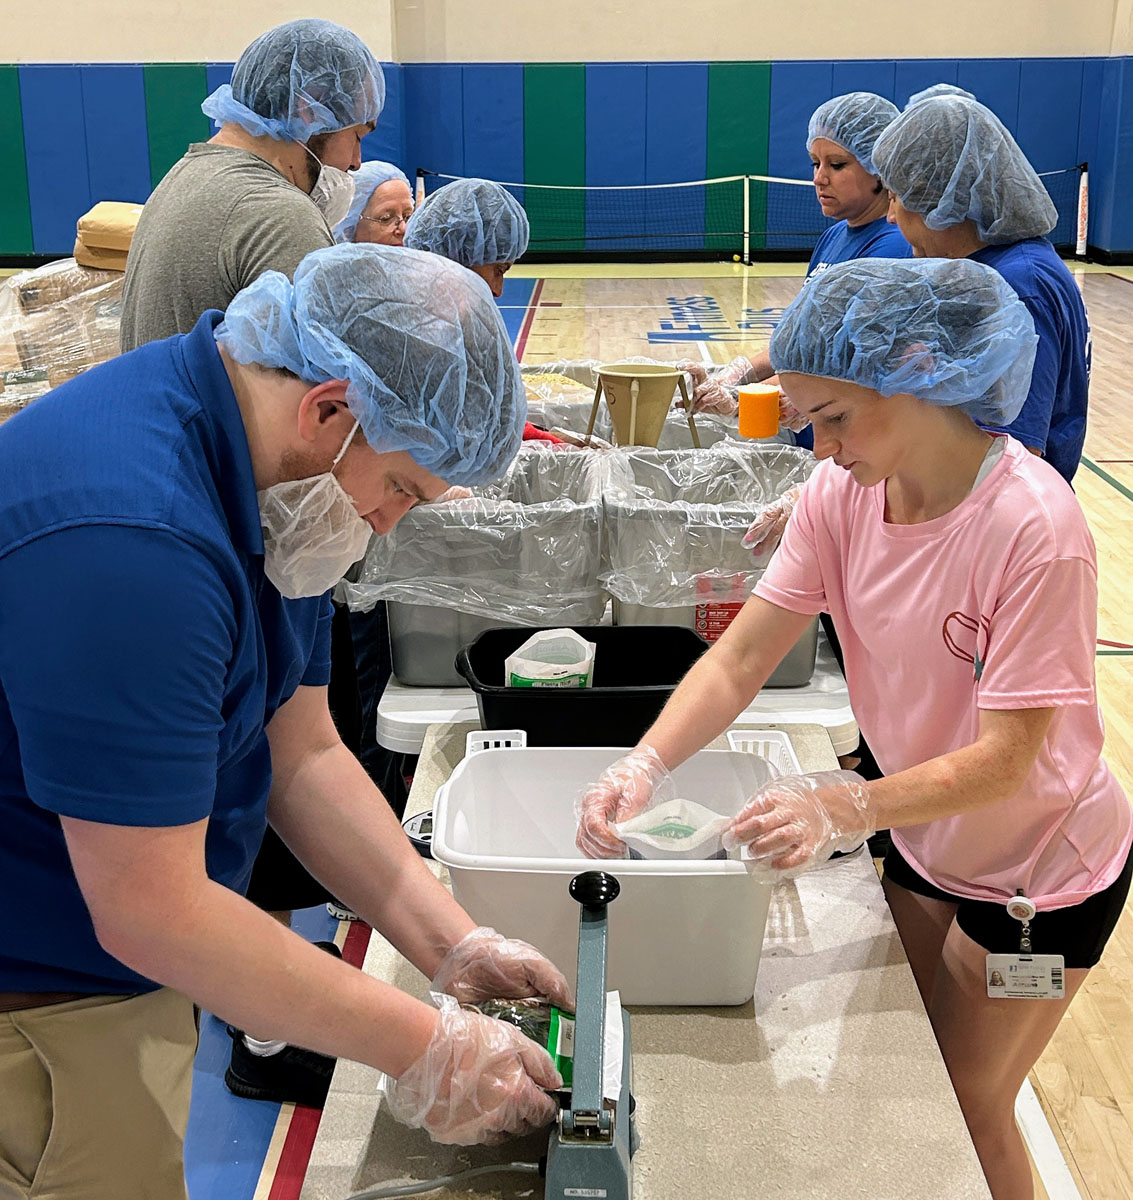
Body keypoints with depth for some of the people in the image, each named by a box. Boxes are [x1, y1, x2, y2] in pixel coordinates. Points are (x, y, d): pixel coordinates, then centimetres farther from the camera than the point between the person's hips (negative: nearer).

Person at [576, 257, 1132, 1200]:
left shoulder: (1034, 529, -32)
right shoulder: (842, 493, -13)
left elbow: (1003, 762, -31)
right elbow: (739, 661, -16)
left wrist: (843, 808, -45)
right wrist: (646, 764, -33)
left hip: (1041, 869, -5)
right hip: (924, 836, 6)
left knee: (967, 1104, 11)